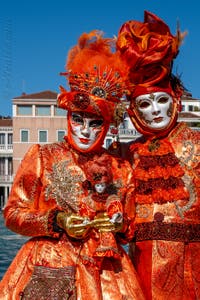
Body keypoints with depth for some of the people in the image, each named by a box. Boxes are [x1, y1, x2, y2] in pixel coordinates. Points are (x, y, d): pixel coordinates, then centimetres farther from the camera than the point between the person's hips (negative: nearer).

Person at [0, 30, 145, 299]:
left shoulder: (121, 170, 10)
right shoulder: (42, 156, 5)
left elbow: (130, 231, 17)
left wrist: (121, 226, -6)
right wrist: (56, 221, -12)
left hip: (106, 274, 2)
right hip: (47, 271, -2)